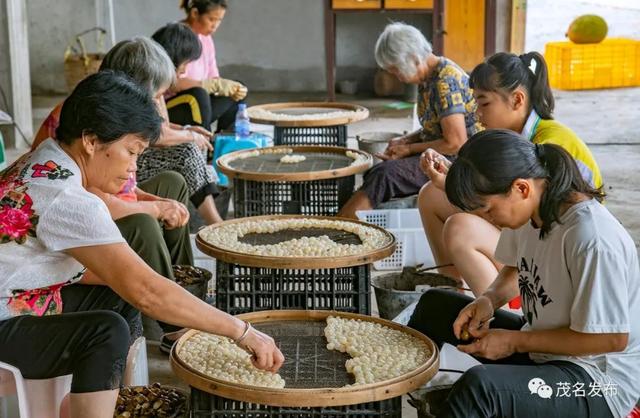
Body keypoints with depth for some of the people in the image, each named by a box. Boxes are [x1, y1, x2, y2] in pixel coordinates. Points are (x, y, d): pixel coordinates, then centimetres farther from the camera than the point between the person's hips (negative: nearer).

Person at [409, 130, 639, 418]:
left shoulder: (591, 238, -30)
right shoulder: (529, 210, -5)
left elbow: (612, 338, -24)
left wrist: (514, 341, -18)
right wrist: (489, 300, -6)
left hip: (598, 383, -9)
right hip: (538, 347, 9)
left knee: (479, 385, -36)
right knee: (435, 305, 17)